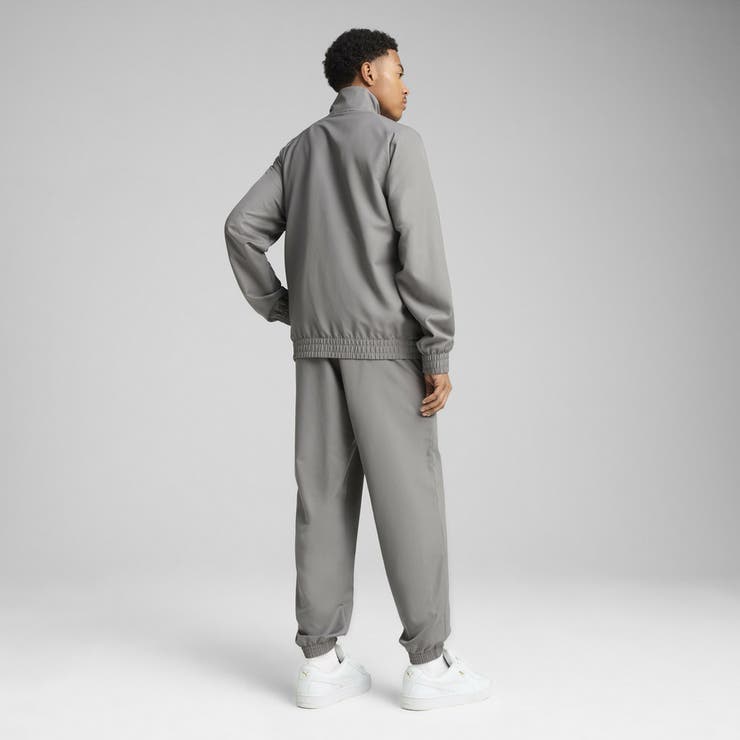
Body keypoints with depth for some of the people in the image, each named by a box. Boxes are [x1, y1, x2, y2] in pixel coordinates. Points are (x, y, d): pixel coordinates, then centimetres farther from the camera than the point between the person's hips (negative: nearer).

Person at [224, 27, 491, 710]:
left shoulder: (300, 150, 17)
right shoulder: (397, 142, -4)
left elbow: (243, 228, 9)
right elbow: (420, 250, -14)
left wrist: (280, 309, 13)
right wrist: (439, 355, -14)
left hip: (319, 348, 6)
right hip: (385, 345, -6)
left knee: (327, 497, 5)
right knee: (410, 496, -3)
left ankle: (323, 662, 5)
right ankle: (429, 665, 2)